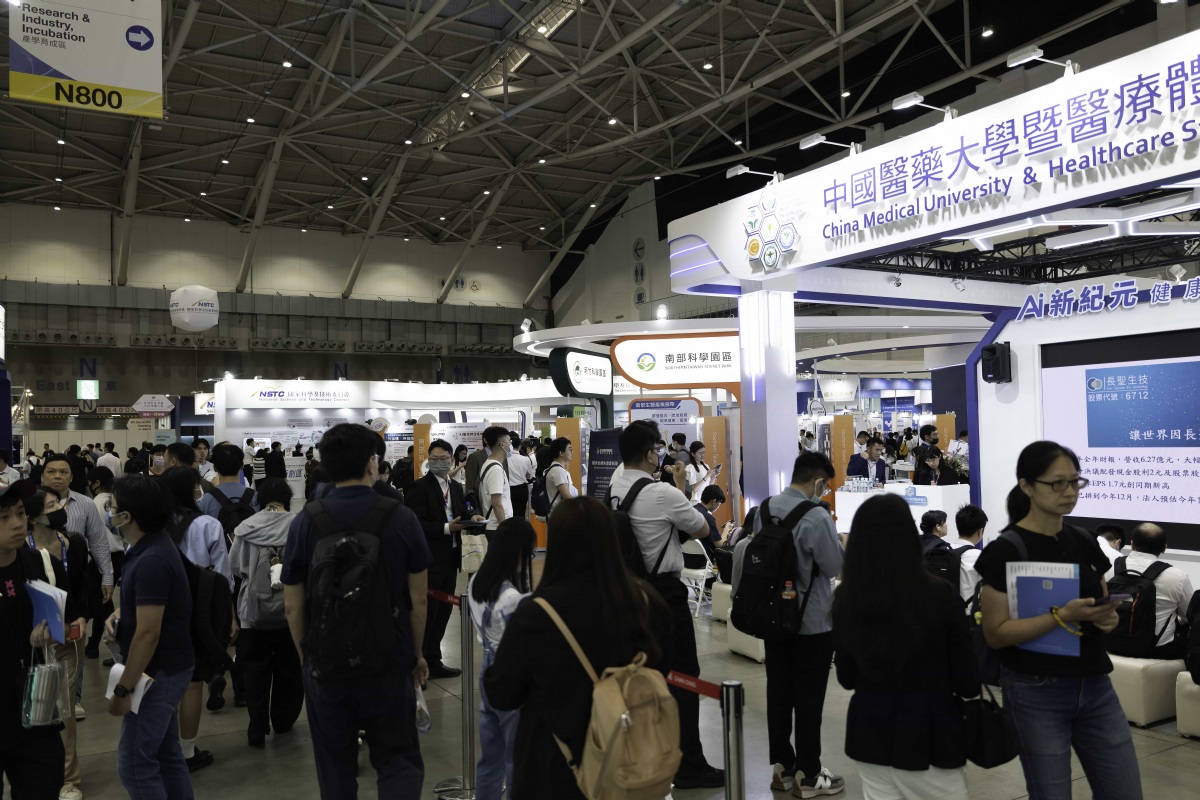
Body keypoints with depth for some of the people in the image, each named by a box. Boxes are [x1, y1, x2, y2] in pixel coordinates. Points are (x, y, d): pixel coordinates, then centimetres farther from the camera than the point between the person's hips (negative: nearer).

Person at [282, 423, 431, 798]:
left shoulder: (305, 522, -8)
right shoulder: (401, 518, -10)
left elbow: (293, 606, -2)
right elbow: (418, 600, -4)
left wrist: (305, 657, 13)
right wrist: (417, 653, 10)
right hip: (389, 661, -1)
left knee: (336, 769, 17)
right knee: (398, 760, 11)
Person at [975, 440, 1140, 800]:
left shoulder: (1085, 542, 6)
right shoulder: (1006, 550, -14)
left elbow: (1102, 604, 17)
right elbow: (996, 633, -15)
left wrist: (1108, 617, -6)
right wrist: (1062, 616, -26)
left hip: (1095, 686, 6)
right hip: (1036, 694, -6)